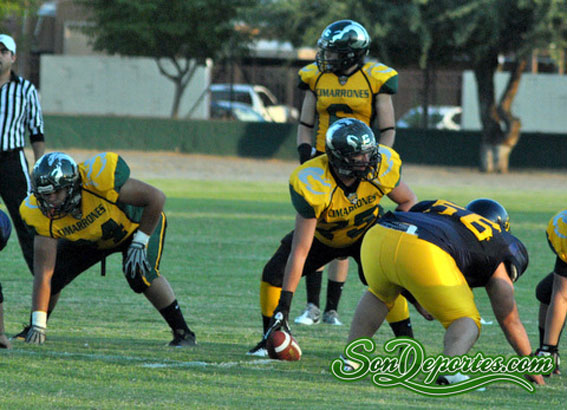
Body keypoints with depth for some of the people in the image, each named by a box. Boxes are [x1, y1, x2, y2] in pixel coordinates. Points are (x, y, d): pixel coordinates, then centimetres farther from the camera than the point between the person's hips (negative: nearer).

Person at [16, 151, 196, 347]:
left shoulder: (98, 179, -42)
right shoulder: (41, 216, -29)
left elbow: (156, 198, -30)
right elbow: (43, 273, -27)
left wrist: (140, 242, -27)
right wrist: (38, 324, -33)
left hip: (138, 223, -4)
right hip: (91, 240, 4)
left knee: (140, 274, -28)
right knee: (52, 275, -9)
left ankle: (182, 332, -13)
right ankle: (33, 330, 17)